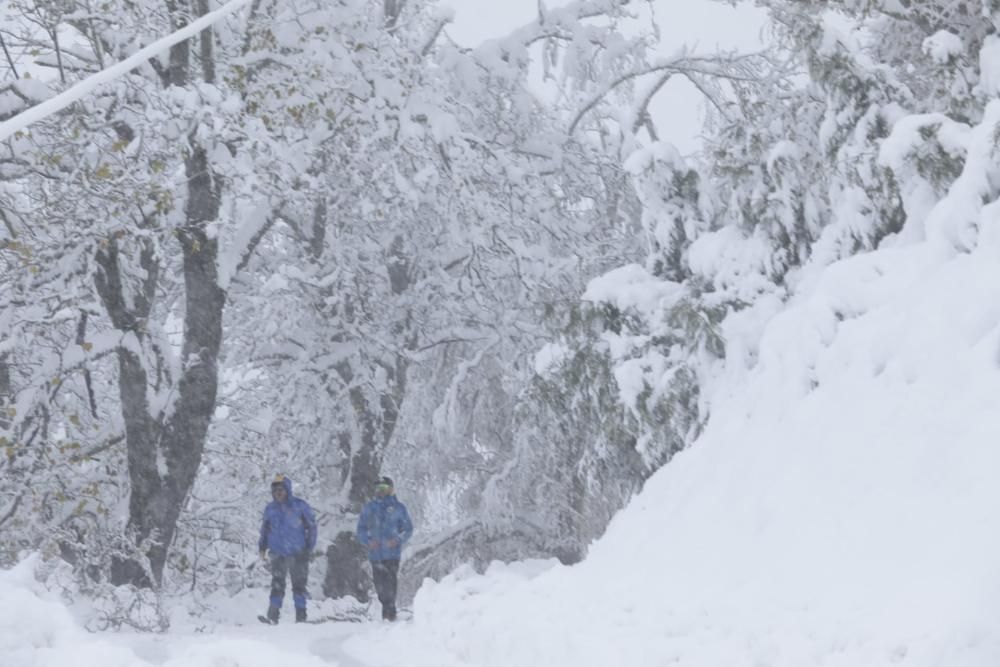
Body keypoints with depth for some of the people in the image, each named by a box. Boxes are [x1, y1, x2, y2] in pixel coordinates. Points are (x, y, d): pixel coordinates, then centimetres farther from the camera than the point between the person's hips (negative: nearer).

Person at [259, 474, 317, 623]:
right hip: (278, 554, 1)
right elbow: (265, 529, 20)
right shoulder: (270, 509, 7)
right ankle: (272, 616, -7)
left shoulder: (300, 506, -2)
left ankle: (300, 615, 14)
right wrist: (263, 546, 11)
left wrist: (309, 547, -2)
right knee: (277, 585, -7)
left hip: (298, 554, -1)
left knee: (299, 584, 5)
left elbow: (311, 526, 3)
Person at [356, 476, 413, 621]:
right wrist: (368, 541, -7)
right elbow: (361, 529, 12)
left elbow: (408, 528, 8)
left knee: (390, 581, -13)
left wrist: (398, 540, -10)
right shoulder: (369, 508, 10)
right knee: (379, 583, 5)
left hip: (392, 553, -3)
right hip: (375, 553, 3)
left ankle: (389, 611, -10)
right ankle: (388, 608, 21)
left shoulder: (398, 508, 5)